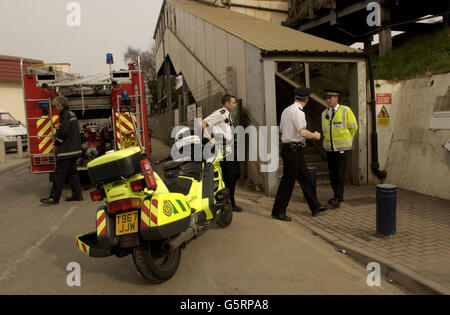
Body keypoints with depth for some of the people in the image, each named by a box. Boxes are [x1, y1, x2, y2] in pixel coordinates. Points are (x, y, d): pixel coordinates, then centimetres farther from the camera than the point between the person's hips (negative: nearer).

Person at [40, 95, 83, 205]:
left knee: (59, 174, -4)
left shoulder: (66, 115, -14)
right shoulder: (71, 114, 16)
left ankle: (54, 198, 0)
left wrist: (56, 144, -4)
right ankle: (77, 195, 15)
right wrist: (58, 143, 15)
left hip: (66, 151, -10)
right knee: (72, 172, 13)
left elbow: (63, 132, -20)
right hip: (74, 149, 10)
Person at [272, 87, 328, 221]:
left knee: (305, 178, 15)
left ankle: (315, 207, 25)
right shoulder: (297, 111, -16)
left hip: (287, 148, 10)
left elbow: (281, 129, 23)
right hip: (293, 150, -10)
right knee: (288, 181, -2)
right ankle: (278, 212, 7)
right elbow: (303, 133, -23)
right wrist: (315, 135, -5)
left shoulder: (286, 110, 11)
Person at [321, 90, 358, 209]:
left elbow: (354, 127, 3)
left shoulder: (345, 110, -4)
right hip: (329, 148, 5)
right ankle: (338, 196, 21)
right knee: (332, 173, 7)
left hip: (342, 148, -5)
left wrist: (346, 141, 10)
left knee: (340, 173, -8)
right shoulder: (325, 113, 9)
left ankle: (337, 199, -5)